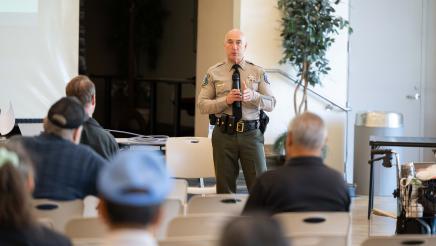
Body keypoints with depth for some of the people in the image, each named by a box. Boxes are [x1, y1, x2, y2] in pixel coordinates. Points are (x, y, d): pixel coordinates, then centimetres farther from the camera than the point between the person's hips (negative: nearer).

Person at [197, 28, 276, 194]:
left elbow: (271, 103, 2)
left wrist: (253, 95, -18)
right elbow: (202, 105, 1)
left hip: (251, 135, 0)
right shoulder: (214, 73, 4)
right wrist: (225, 100, -16)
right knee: (225, 187, 7)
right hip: (224, 135, 0)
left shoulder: (258, 73, 7)